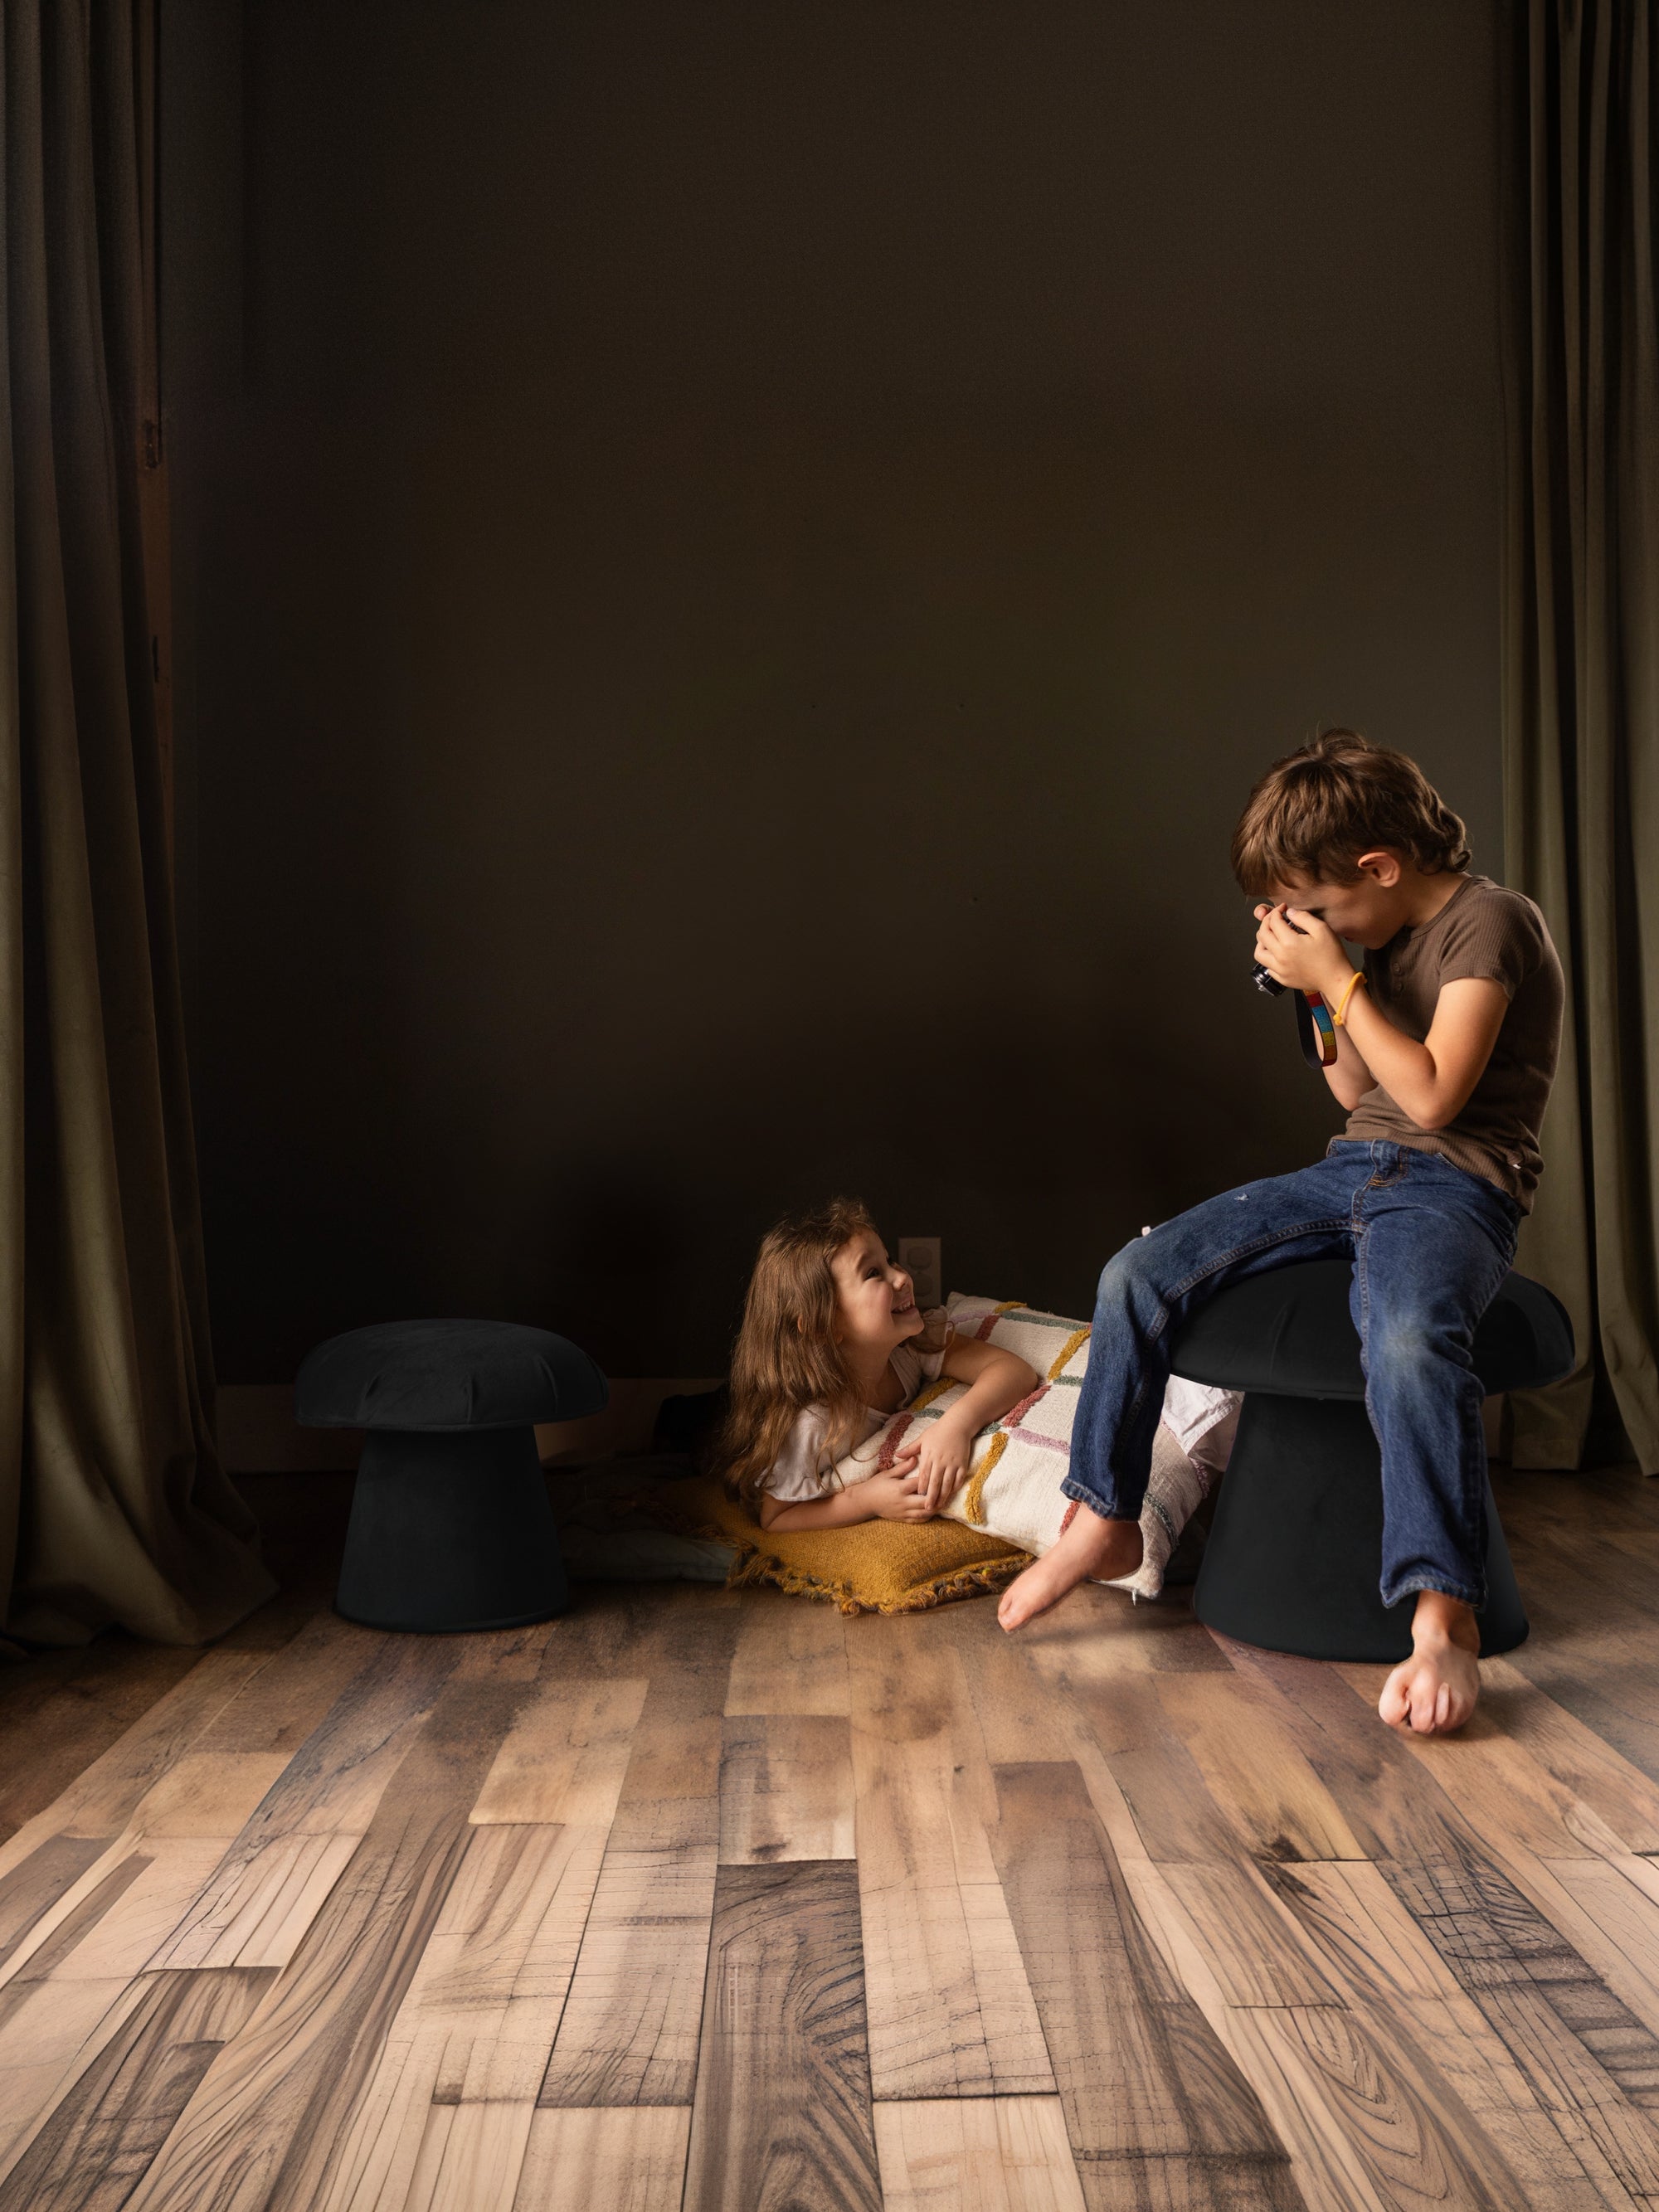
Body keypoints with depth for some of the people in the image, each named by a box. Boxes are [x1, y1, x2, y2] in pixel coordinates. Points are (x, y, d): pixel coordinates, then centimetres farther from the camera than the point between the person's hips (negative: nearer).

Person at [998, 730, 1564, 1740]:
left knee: (1409, 1338, -42)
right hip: (1354, 1169, 8)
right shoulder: (1393, 941, 18)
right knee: (1138, 1274, -8)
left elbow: (1432, 1095, -16)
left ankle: (1443, 1620, -39)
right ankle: (1104, 1522, 3)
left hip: (1456, 1186, -8)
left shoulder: (1489, 920, -8)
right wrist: (1313, 994, 9)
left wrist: (1339, 980, -12)